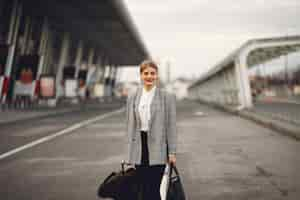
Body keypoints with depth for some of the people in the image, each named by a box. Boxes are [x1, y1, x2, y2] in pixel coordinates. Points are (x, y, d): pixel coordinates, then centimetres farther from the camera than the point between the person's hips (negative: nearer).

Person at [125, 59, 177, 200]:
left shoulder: (167, 97, 0)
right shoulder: (132, 97, 9)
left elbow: (171, 125, -1)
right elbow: (130, 125, 10)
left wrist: (172, 152, -5)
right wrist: (130, 152, 7)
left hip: (157, 148, -3)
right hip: (139, 146, 3)